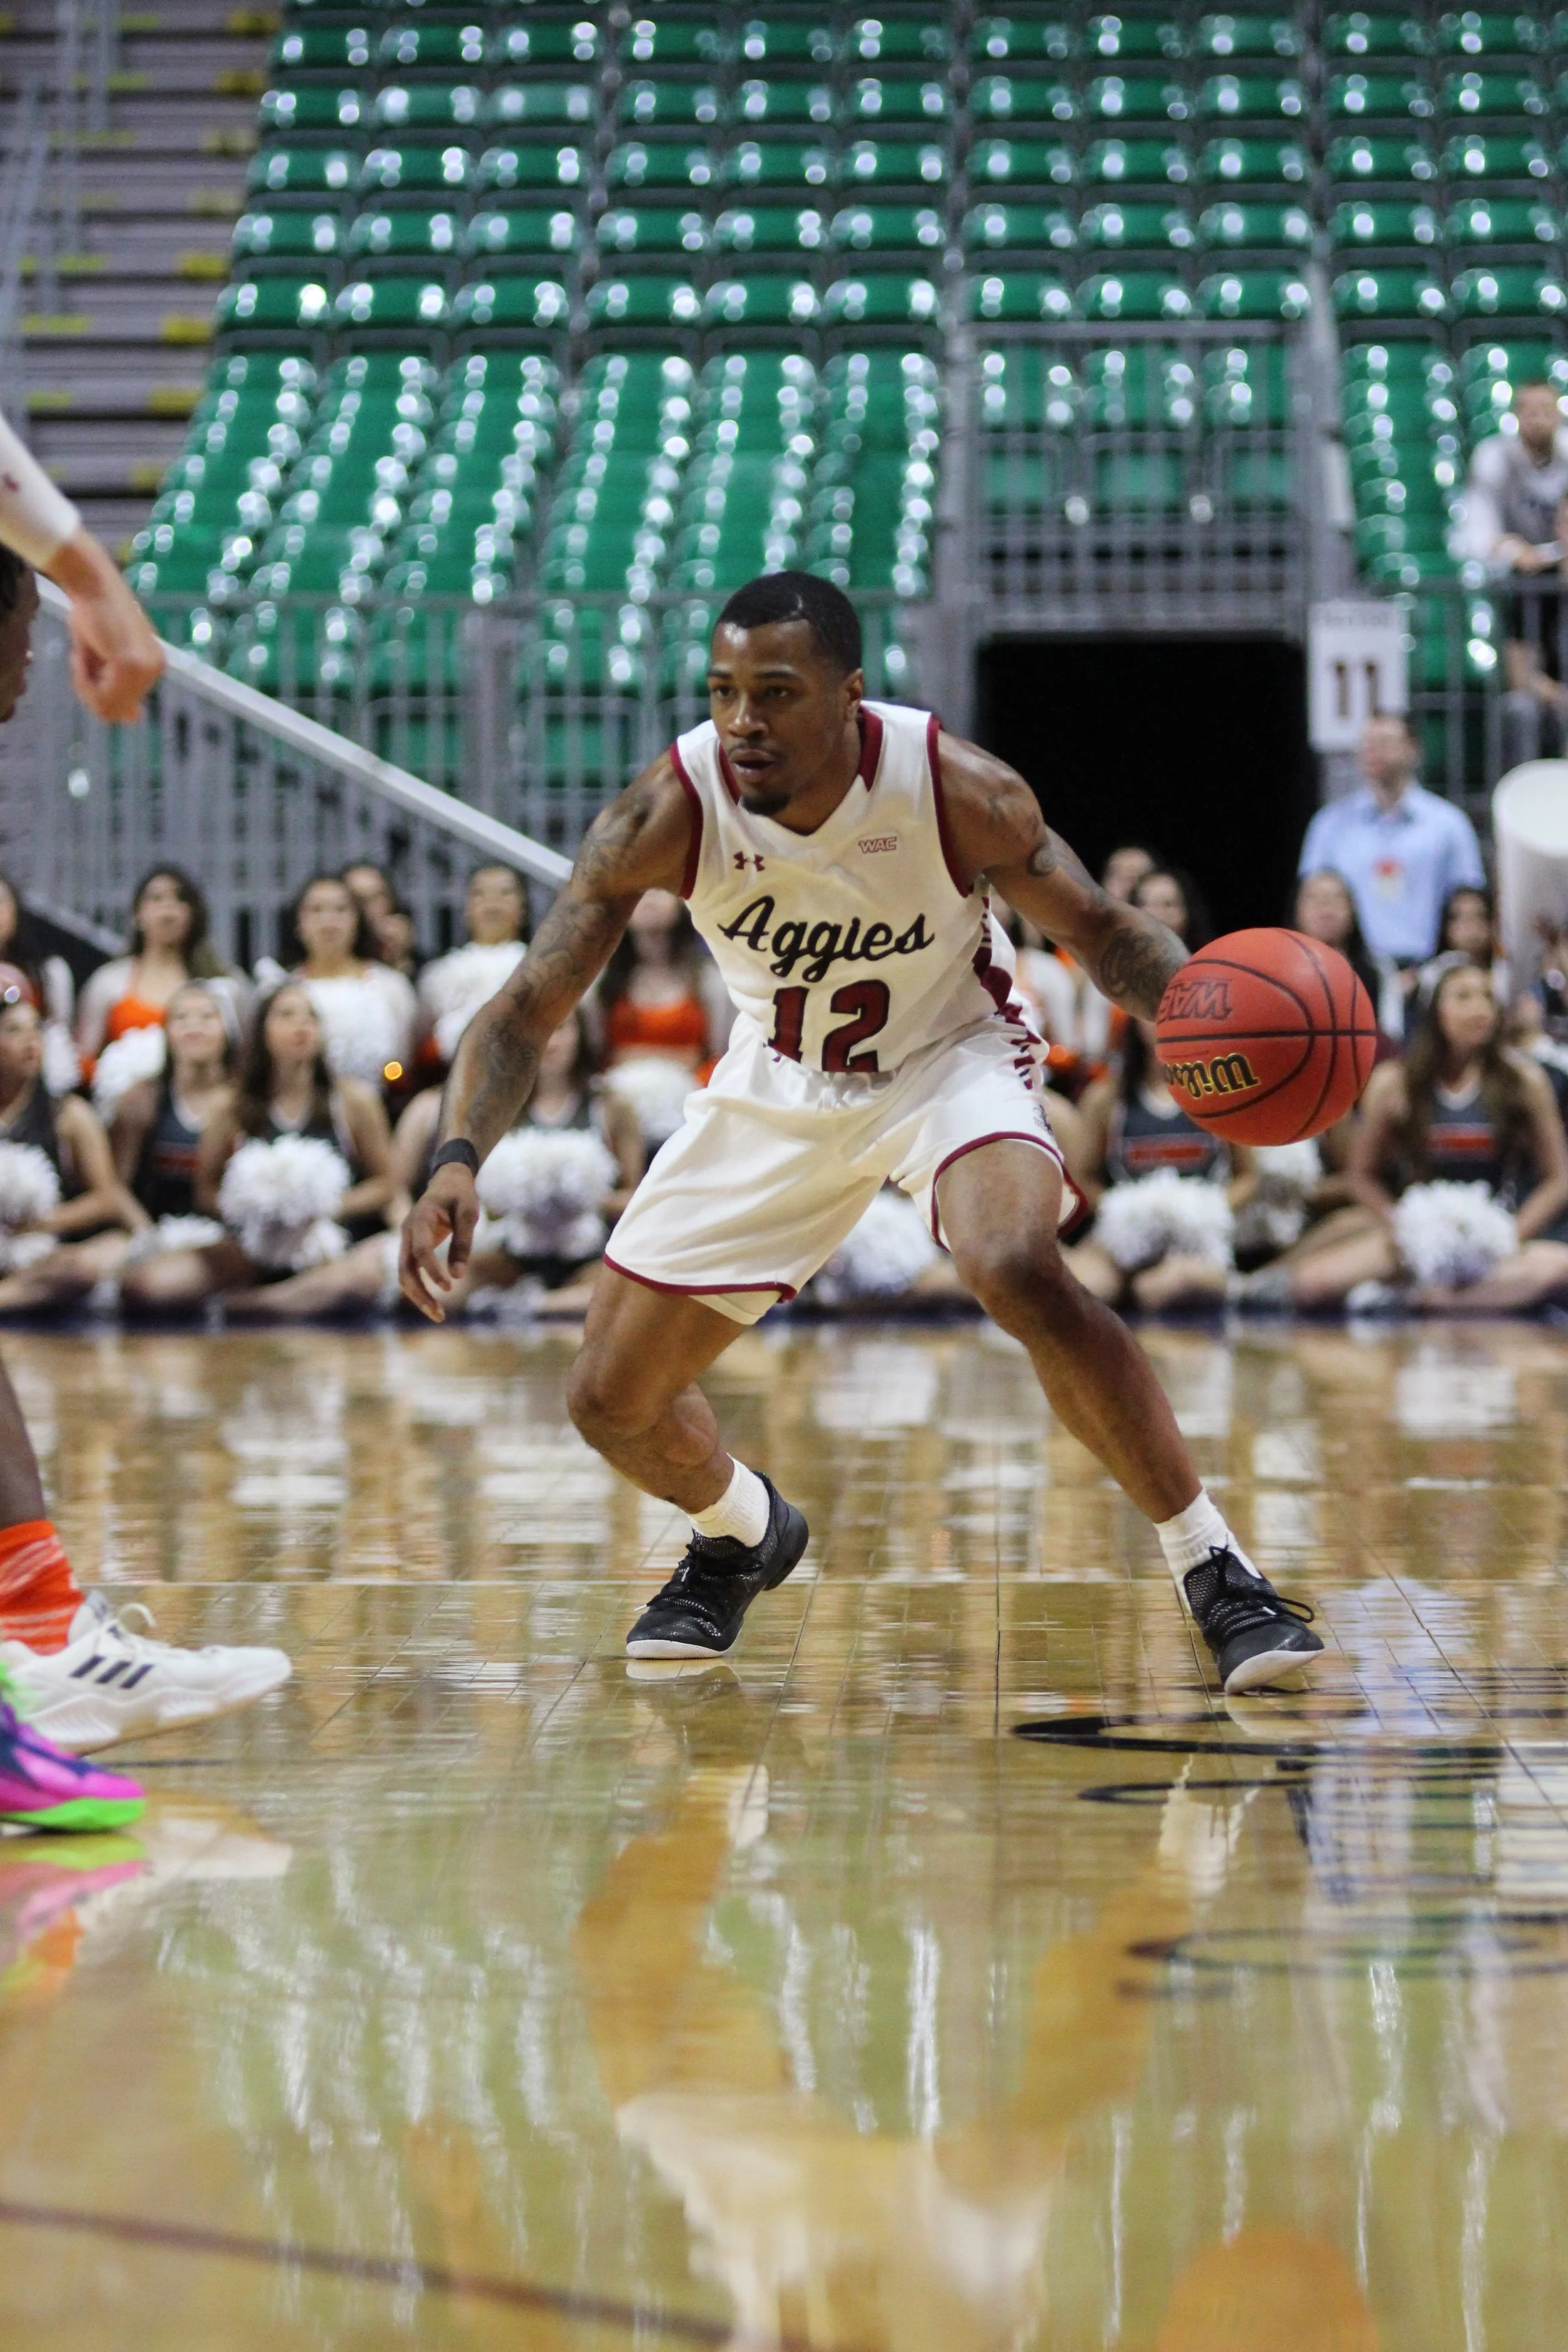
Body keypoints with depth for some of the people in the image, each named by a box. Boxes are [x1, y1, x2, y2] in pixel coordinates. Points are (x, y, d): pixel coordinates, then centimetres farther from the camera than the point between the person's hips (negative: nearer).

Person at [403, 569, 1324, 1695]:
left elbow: (1098, 926, -12)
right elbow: (528, 1009, -22)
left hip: (951, 1058, -3)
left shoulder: (954, 788, -28)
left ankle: (1216, 1572, -18)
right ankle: (744, 1533, 39)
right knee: (613, 1401, 2)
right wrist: (459, 1161, -41)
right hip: (780, 1086, 3)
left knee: (1022, 1272, -35)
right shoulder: (672, 811, -26)